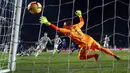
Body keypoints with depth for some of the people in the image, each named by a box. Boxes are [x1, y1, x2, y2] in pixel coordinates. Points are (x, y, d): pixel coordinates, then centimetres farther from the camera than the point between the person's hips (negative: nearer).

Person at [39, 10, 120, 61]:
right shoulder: (76, 26, 4)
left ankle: (94, 55, 1)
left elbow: (57, 28, -19)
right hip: (90, 39, 7)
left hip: (85, 44, -7)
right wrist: (80, 15, 36)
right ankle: (115, 56, 21)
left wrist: (47, 23, -22)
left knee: (81, 57, 14)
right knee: (101, 48, 19)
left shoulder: (68, 31, -13)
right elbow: (82, 22, 24)